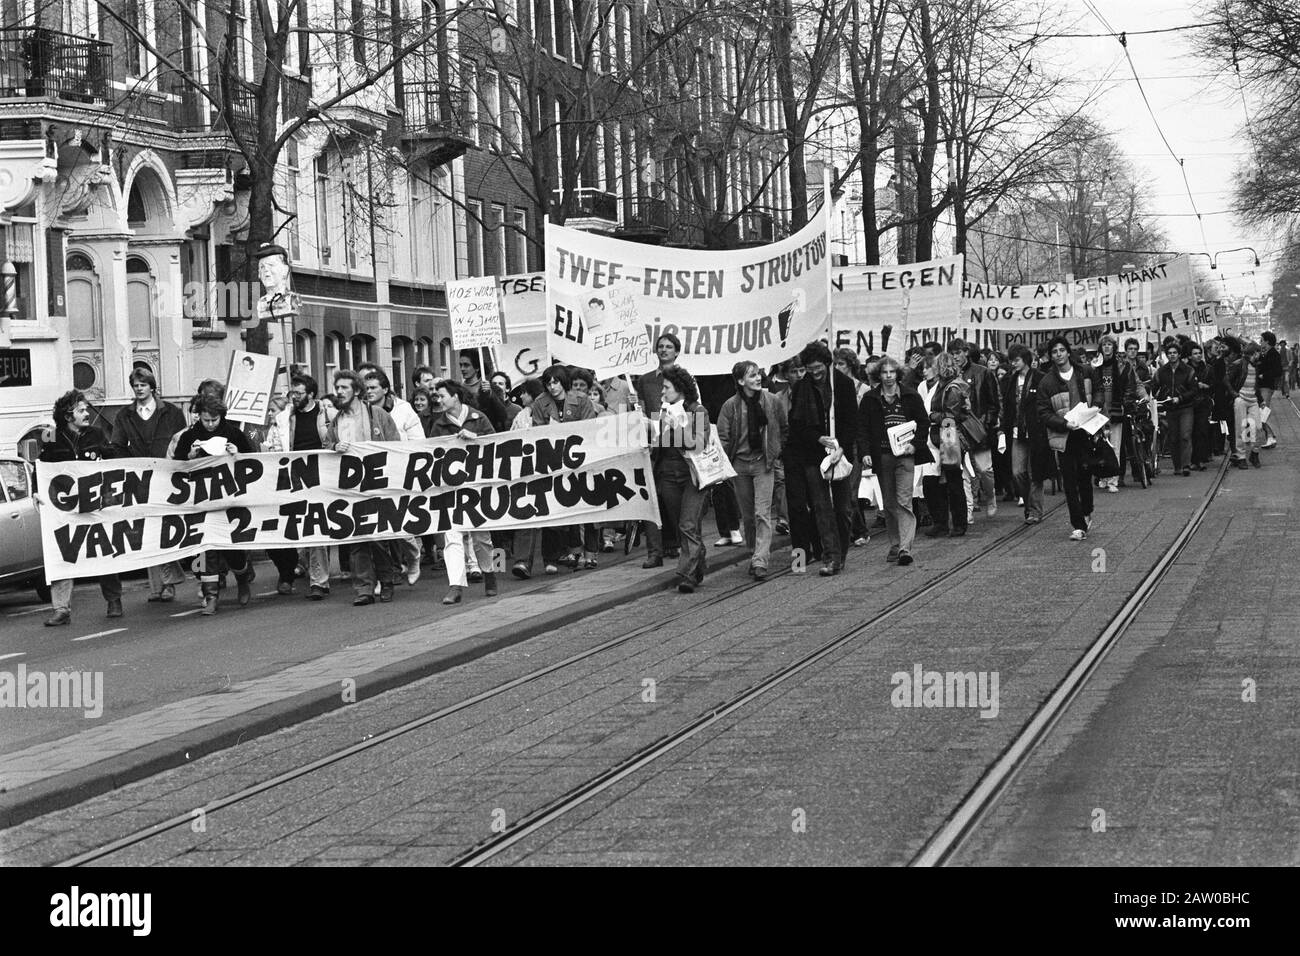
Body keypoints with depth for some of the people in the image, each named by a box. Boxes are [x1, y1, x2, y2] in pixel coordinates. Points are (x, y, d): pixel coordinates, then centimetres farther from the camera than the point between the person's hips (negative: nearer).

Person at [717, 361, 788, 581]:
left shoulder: (773, 402, -2)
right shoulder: (730, 406, -5)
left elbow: (785, 430, 11)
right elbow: (722, 438, -2)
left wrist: (778, 453, 5)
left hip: (764, 463, -1)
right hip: (740, 464, 1)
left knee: (762, 513, -11)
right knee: (747, 515, 9)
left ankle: (760, 561, -15)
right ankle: (754, 552, 24)